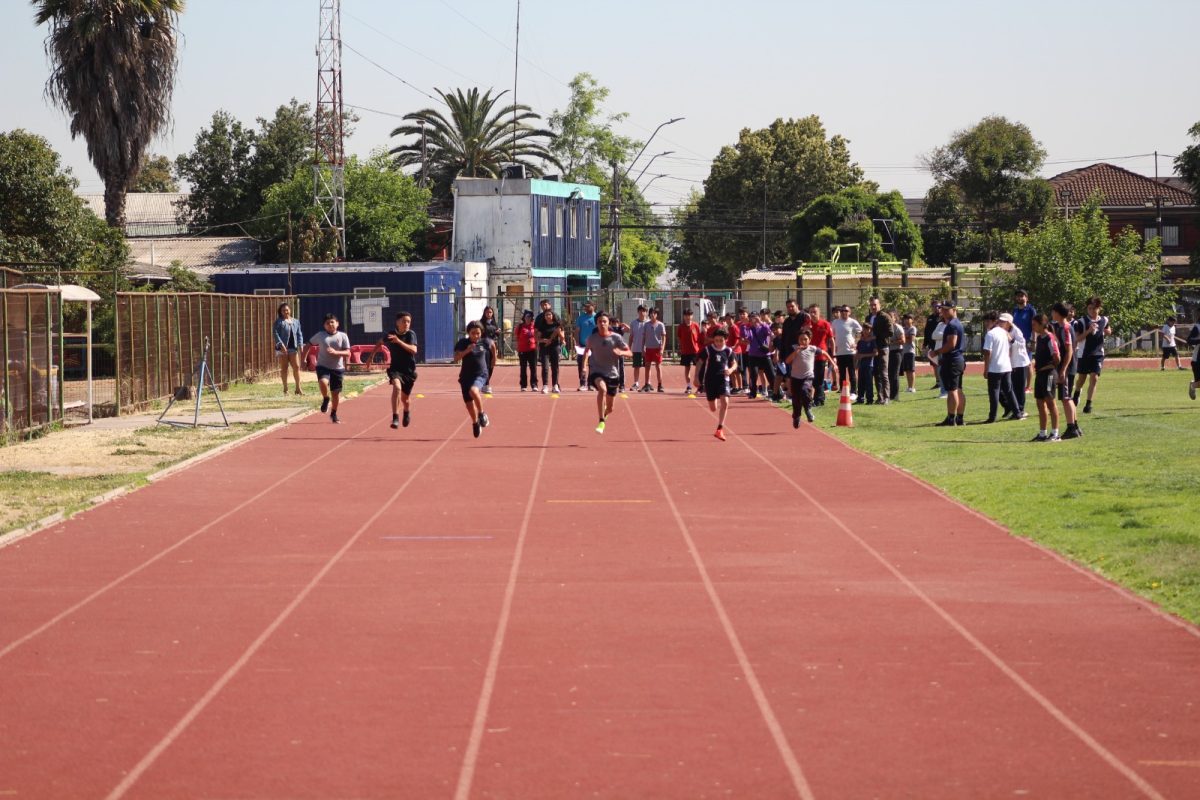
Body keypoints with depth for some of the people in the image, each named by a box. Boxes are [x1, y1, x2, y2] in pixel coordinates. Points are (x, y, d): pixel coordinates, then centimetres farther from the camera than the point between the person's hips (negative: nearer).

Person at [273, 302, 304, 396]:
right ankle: (285, 389, 9)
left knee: (296, 367, -3)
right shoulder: (279, 322, 0)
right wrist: (281, 345, -18)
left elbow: (299, 334, 14)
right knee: (284, 368, 2)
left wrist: (300, 345, 1)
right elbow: (276, 334, -7)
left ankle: (298, 388, 4)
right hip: (283, 348, -3)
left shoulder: (296, 321, 14)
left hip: (293, 347, 3)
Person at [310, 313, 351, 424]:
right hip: (323, 366, -1)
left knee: (336, 393, 8)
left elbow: (348, 353, -4)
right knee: (323, 382, -32)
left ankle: (334, 414, 31)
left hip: (338, 368, 1)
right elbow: (309, 344, 15)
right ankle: (326, 399, -1)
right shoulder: (320, 335, 2)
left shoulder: (342, 336, 0)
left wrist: (336, 352, -21)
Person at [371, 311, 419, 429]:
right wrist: (371, 356, 17)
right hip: (395, 368, 0)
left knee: (404, 398, 14)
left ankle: (406, 412, 50)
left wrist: (399, 341, -35)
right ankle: (395, 418, -32)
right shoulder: (390, 334, -3)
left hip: (409, 370, 0)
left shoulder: (411, 334, -10)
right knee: (397, 387, -31)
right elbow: (379, 343, 19)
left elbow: (413, 350, -27)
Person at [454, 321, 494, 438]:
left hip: (481, 375, -2)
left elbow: (492, 344, 21)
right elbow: (456, 358, -16)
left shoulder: (484, 342, -2)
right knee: (469, 404, 8)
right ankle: (475, 423, 34)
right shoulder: (463, 343, -6)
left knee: (473, 390, -34)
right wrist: (466, 351, -29)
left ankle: (481, 413, -13)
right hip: (466, 376, 2)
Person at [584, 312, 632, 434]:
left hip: (612, 374, 2)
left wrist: (621, 352, -25)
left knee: (610, 408, 12)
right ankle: (601, 422, -35)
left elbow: (629, 352, -4)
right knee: (602, 389, -37)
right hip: (596, 371, -2)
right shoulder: (592, 338, -5)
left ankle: (604, 414, 51)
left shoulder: (616, 337, -7)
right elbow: (586, 350, 16)